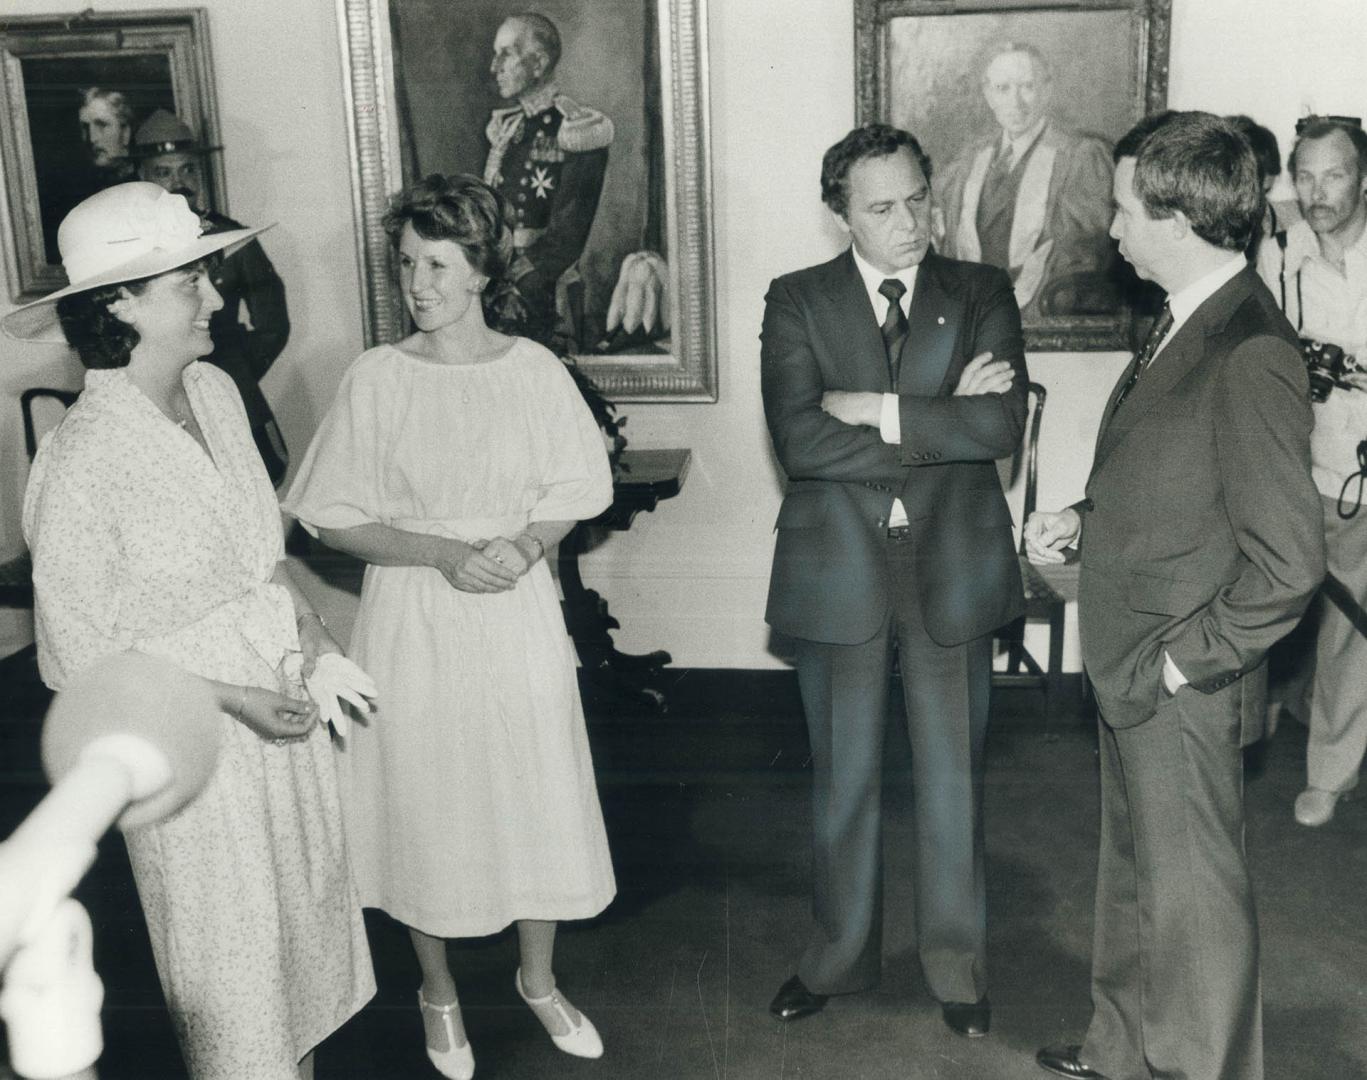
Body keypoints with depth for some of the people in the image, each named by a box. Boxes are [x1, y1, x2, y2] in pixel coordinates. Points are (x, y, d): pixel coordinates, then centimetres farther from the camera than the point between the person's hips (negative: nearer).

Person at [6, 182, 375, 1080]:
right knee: (233, 956, 13)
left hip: (285, 709, 7)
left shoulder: (216, 392, -3)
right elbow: (77, 656, -16)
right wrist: (232, 700, -21)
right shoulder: (83, 461, -24)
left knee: (310, 912, 23)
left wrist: (312, 633, -1)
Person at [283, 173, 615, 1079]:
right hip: (414, 618, -1)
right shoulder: (377, 378, -7)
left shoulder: (533, 369, -3)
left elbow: (574, 491, 5)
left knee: (537, 793, 10)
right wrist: (442, 553, -18)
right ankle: (440, 992, 34)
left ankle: (539, 977, 35)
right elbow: (334, 520, -5)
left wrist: (525, 541, -15)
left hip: (518, 612, 1)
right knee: (427, 803, 10)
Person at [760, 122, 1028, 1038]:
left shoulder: (983, 295, 1)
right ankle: (840, 954, 34)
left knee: (954, 776, 13)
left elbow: (1006, 423, -14)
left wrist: (877, 409, -18)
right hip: (839, 570, 0)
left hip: (954, 568, 1)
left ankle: (959, 964, 32)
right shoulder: (797, 303, -2)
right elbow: (800, 439, -17)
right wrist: (943, 420, -16)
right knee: (844, 779, 14)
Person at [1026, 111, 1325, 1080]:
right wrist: (1084, 522, 5)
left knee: (1192, 895, 10)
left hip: (1185, 691, -9)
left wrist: (1188, 660, -17)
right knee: (1135, 874, 24)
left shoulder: (1250, 353, -23)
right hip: (1133, 673, 9)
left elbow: (1289, 561, -25)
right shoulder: (1182, 324, 6)